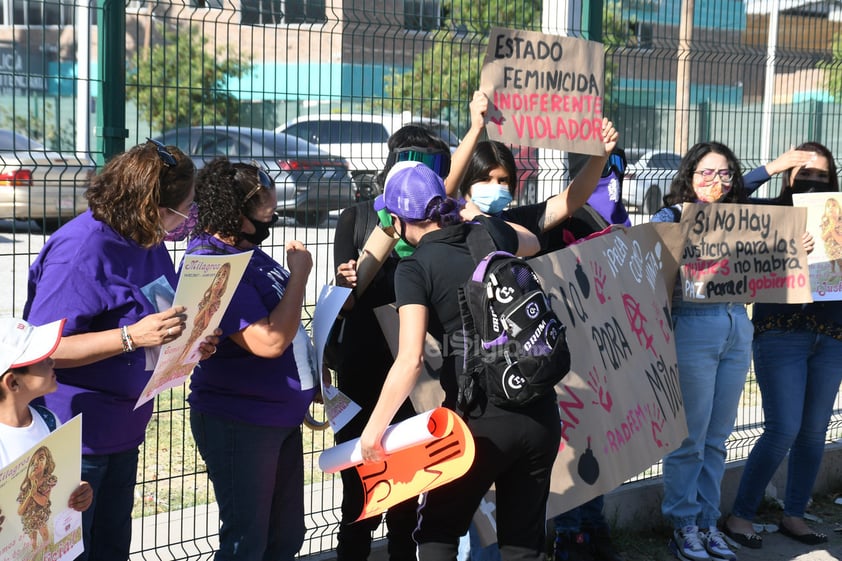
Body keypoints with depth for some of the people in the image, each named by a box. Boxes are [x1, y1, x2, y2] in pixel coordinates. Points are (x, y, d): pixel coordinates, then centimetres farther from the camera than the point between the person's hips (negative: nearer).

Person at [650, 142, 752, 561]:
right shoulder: (669, 218, -1)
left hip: (737, 328, 5)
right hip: (692, 329, -5)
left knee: (718, 436, 11)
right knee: (690, 436, -1)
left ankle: (707, 522, 20)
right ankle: (683, 525, 11)